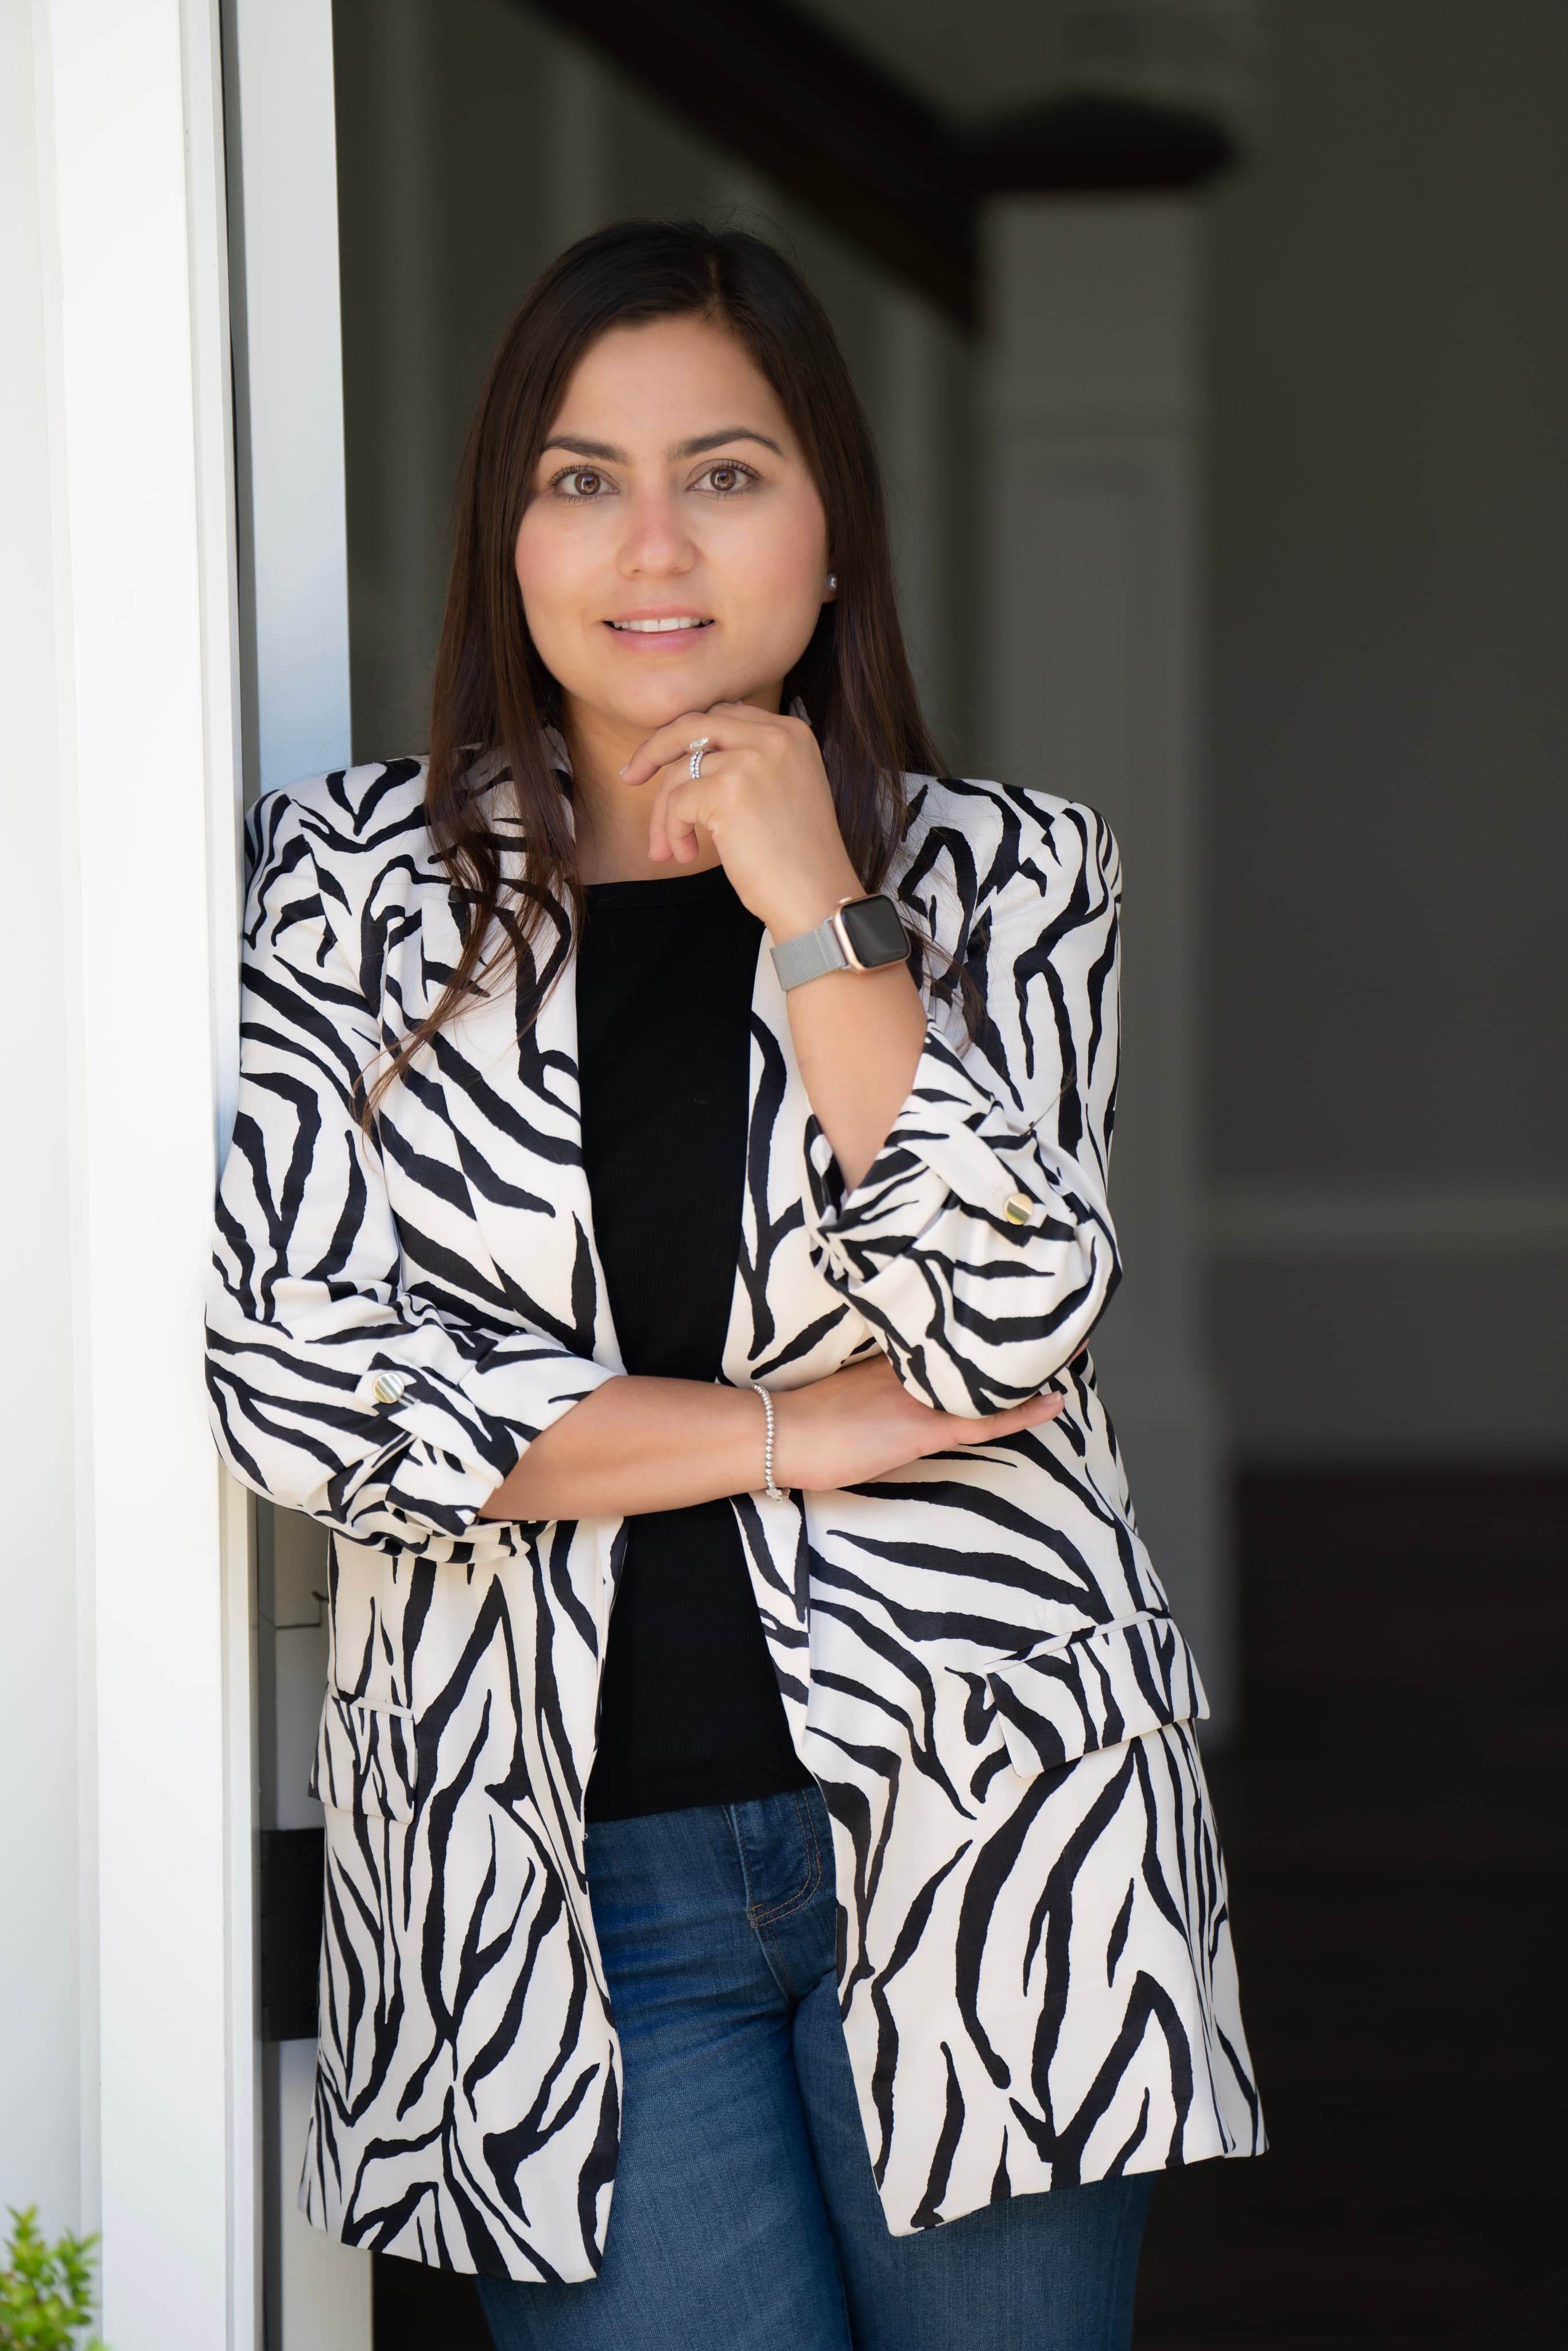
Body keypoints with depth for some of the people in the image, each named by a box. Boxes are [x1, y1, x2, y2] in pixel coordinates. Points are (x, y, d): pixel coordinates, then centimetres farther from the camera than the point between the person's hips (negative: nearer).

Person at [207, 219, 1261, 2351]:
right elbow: (297, 1376, -7)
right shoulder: (357, 879, 3)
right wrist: (790, 1430, -8)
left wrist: (819, 913, -13)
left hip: (974, 1835, 1)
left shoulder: (1002, 871, 4)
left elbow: (1004, 1329, -10)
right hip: (560, 1889, 0)